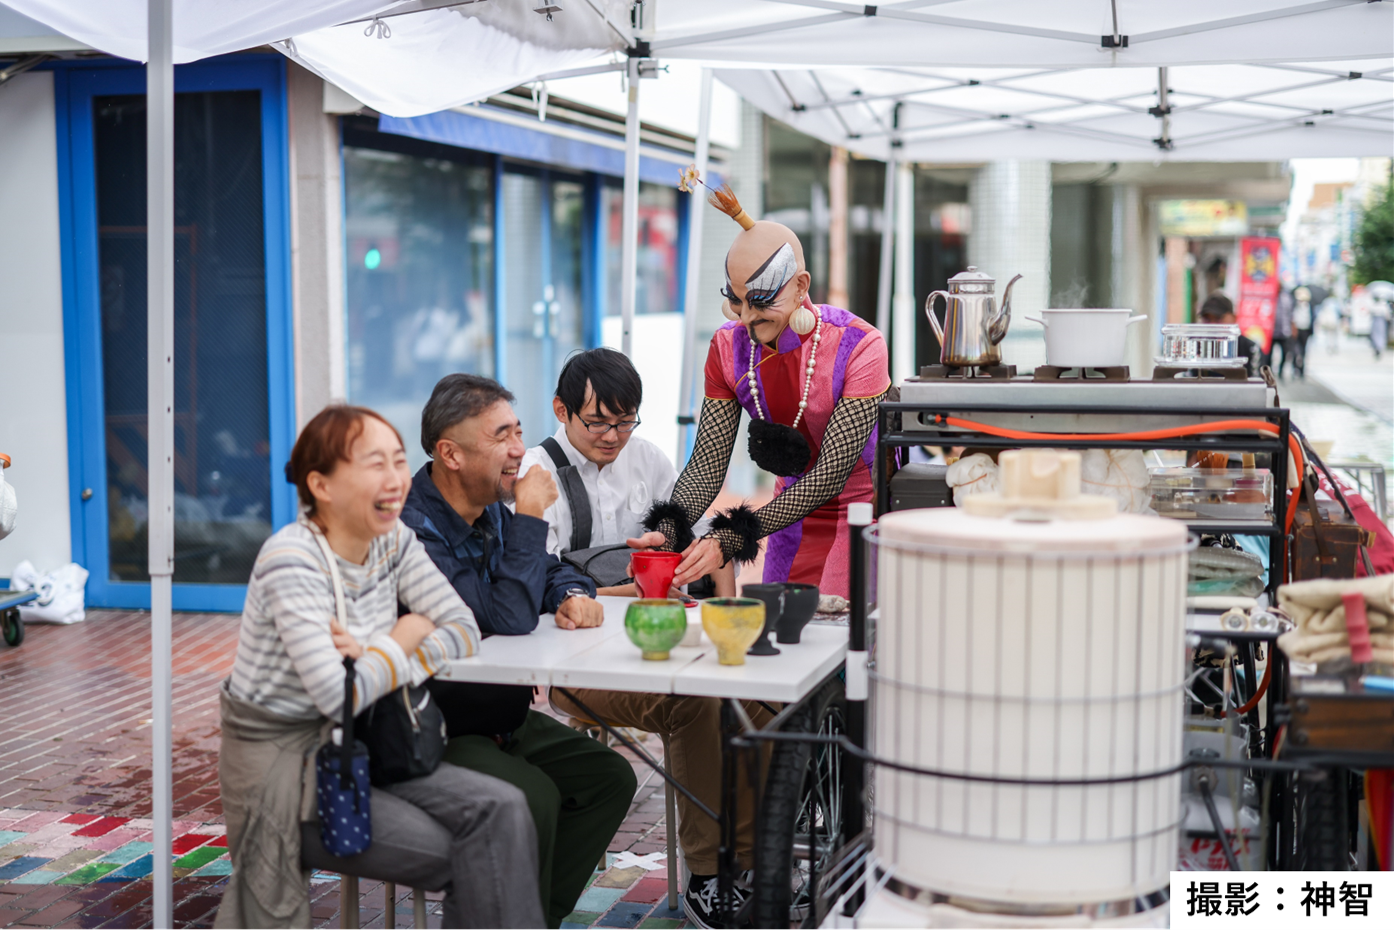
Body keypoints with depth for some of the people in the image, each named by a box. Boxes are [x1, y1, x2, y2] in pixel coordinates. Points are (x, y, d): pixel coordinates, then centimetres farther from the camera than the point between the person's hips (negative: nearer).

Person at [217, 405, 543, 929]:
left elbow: (465, 630, -4)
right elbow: (337, 695, -30)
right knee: (476, 860, -16)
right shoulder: (290, 561, -22)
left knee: (501, 809, -14)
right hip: (279, 765, -7)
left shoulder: (392, 541, 0)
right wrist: (407, 635, -13)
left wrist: (378, 657, -20)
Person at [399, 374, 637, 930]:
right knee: (532, 797, -29)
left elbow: (550, 570, 22)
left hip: (503, 716, 9)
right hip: (433, 731, -9)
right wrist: (530, 516, -22)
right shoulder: (415, 530, -24)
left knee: (609, 778, -2)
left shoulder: (490, 509, 6)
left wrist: (573, 595, -3)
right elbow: (511, 619, -30)